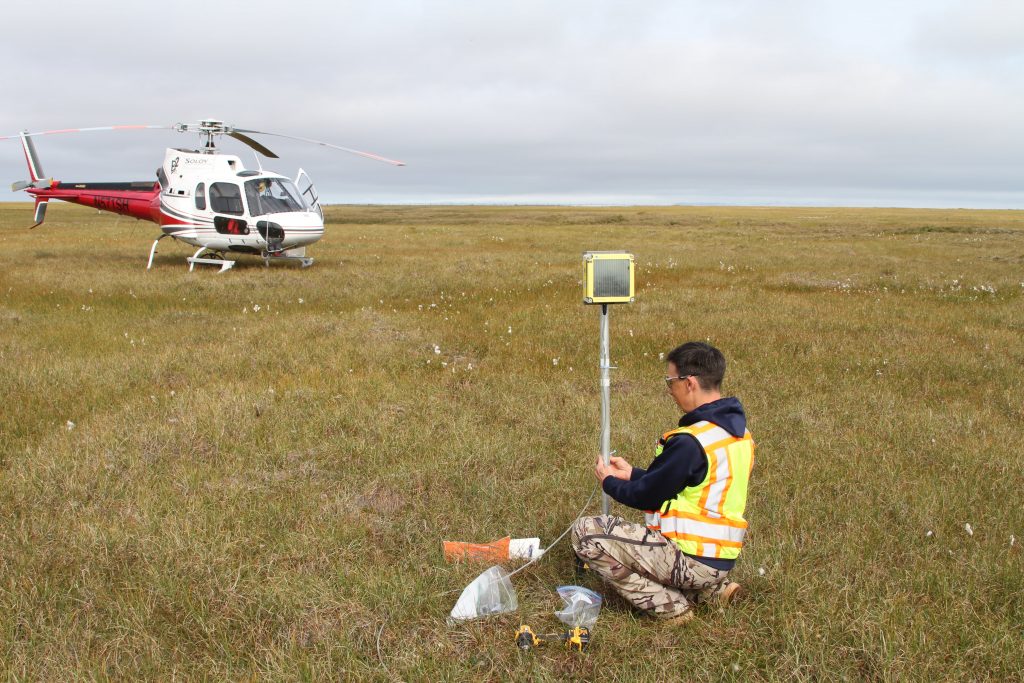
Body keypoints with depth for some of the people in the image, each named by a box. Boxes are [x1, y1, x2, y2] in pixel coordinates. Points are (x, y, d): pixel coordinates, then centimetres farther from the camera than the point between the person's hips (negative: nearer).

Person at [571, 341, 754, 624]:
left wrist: (609, 482, 6)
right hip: (721, 560, 9)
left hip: (691, 560, -9)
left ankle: (670, 607, -5)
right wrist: (632, 474, 16)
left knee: (585, 532, -8)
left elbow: (647, 497, -13)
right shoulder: (738, 431, 6)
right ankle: (711, 590, 14)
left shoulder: (690, 441, -23)